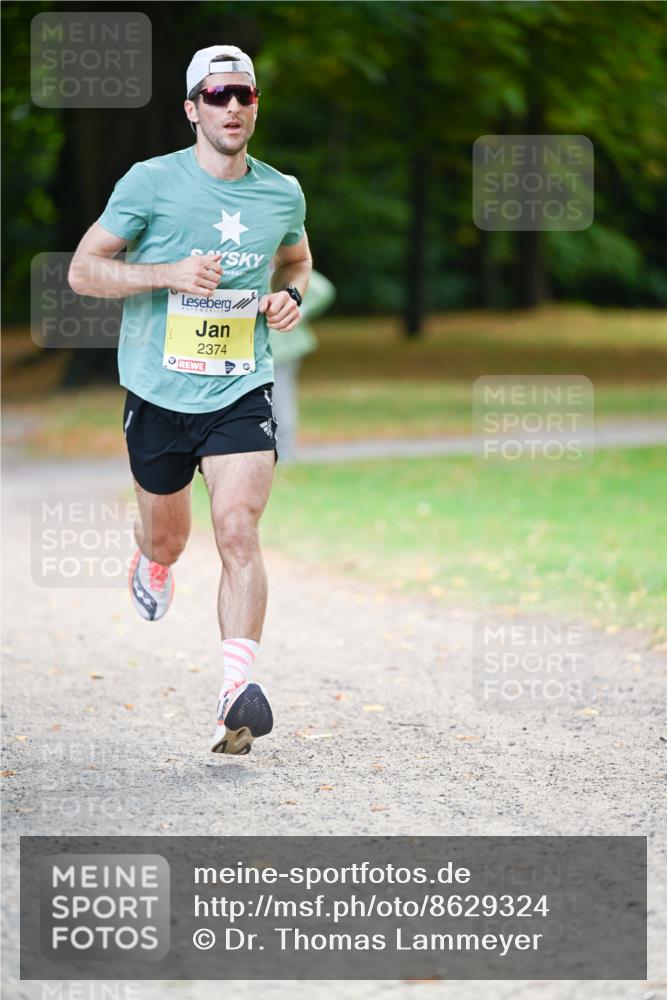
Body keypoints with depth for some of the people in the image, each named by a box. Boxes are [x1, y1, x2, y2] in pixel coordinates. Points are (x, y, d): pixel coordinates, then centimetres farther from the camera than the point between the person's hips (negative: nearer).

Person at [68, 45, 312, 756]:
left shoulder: (282, 193, 3)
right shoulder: (150, 183, -7)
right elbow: (83, 270, -5)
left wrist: (291, 295, 2)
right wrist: (169, 273, -20)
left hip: (242, 394, 1)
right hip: (159, 393, -1)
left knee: (238, 530, -17)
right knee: (166, 538, 16)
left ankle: (237, 689, -21)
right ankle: (152, 562, 55)